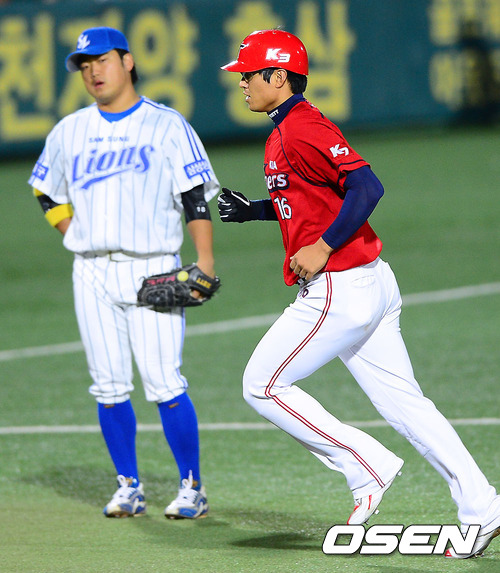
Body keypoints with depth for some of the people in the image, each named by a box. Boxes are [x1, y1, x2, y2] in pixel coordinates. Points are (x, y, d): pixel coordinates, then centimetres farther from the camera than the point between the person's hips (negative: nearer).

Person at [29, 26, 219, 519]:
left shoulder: (167, 125, 2)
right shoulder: (69, 131, 13)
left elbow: (196, 196, -2)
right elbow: (47, 192, 24)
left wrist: (205, 258, -13)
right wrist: (78, 238, 10)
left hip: (152, 270, -4)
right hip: (92, 274, 4)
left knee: (163, 382, -11)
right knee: (109, 385, 2)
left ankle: (192, 487, -2)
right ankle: (129, 488, 12)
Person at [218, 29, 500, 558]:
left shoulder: (302, 129, -15)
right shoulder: (286, 130, 17)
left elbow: (366, 186, -25)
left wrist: (323, 247, -22)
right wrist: (253, 211, 21)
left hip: (338, 291, -10)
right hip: (370, 285, 10)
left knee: (262, 386, 0)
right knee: (402, 401, 8)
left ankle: (366, 467, 0)